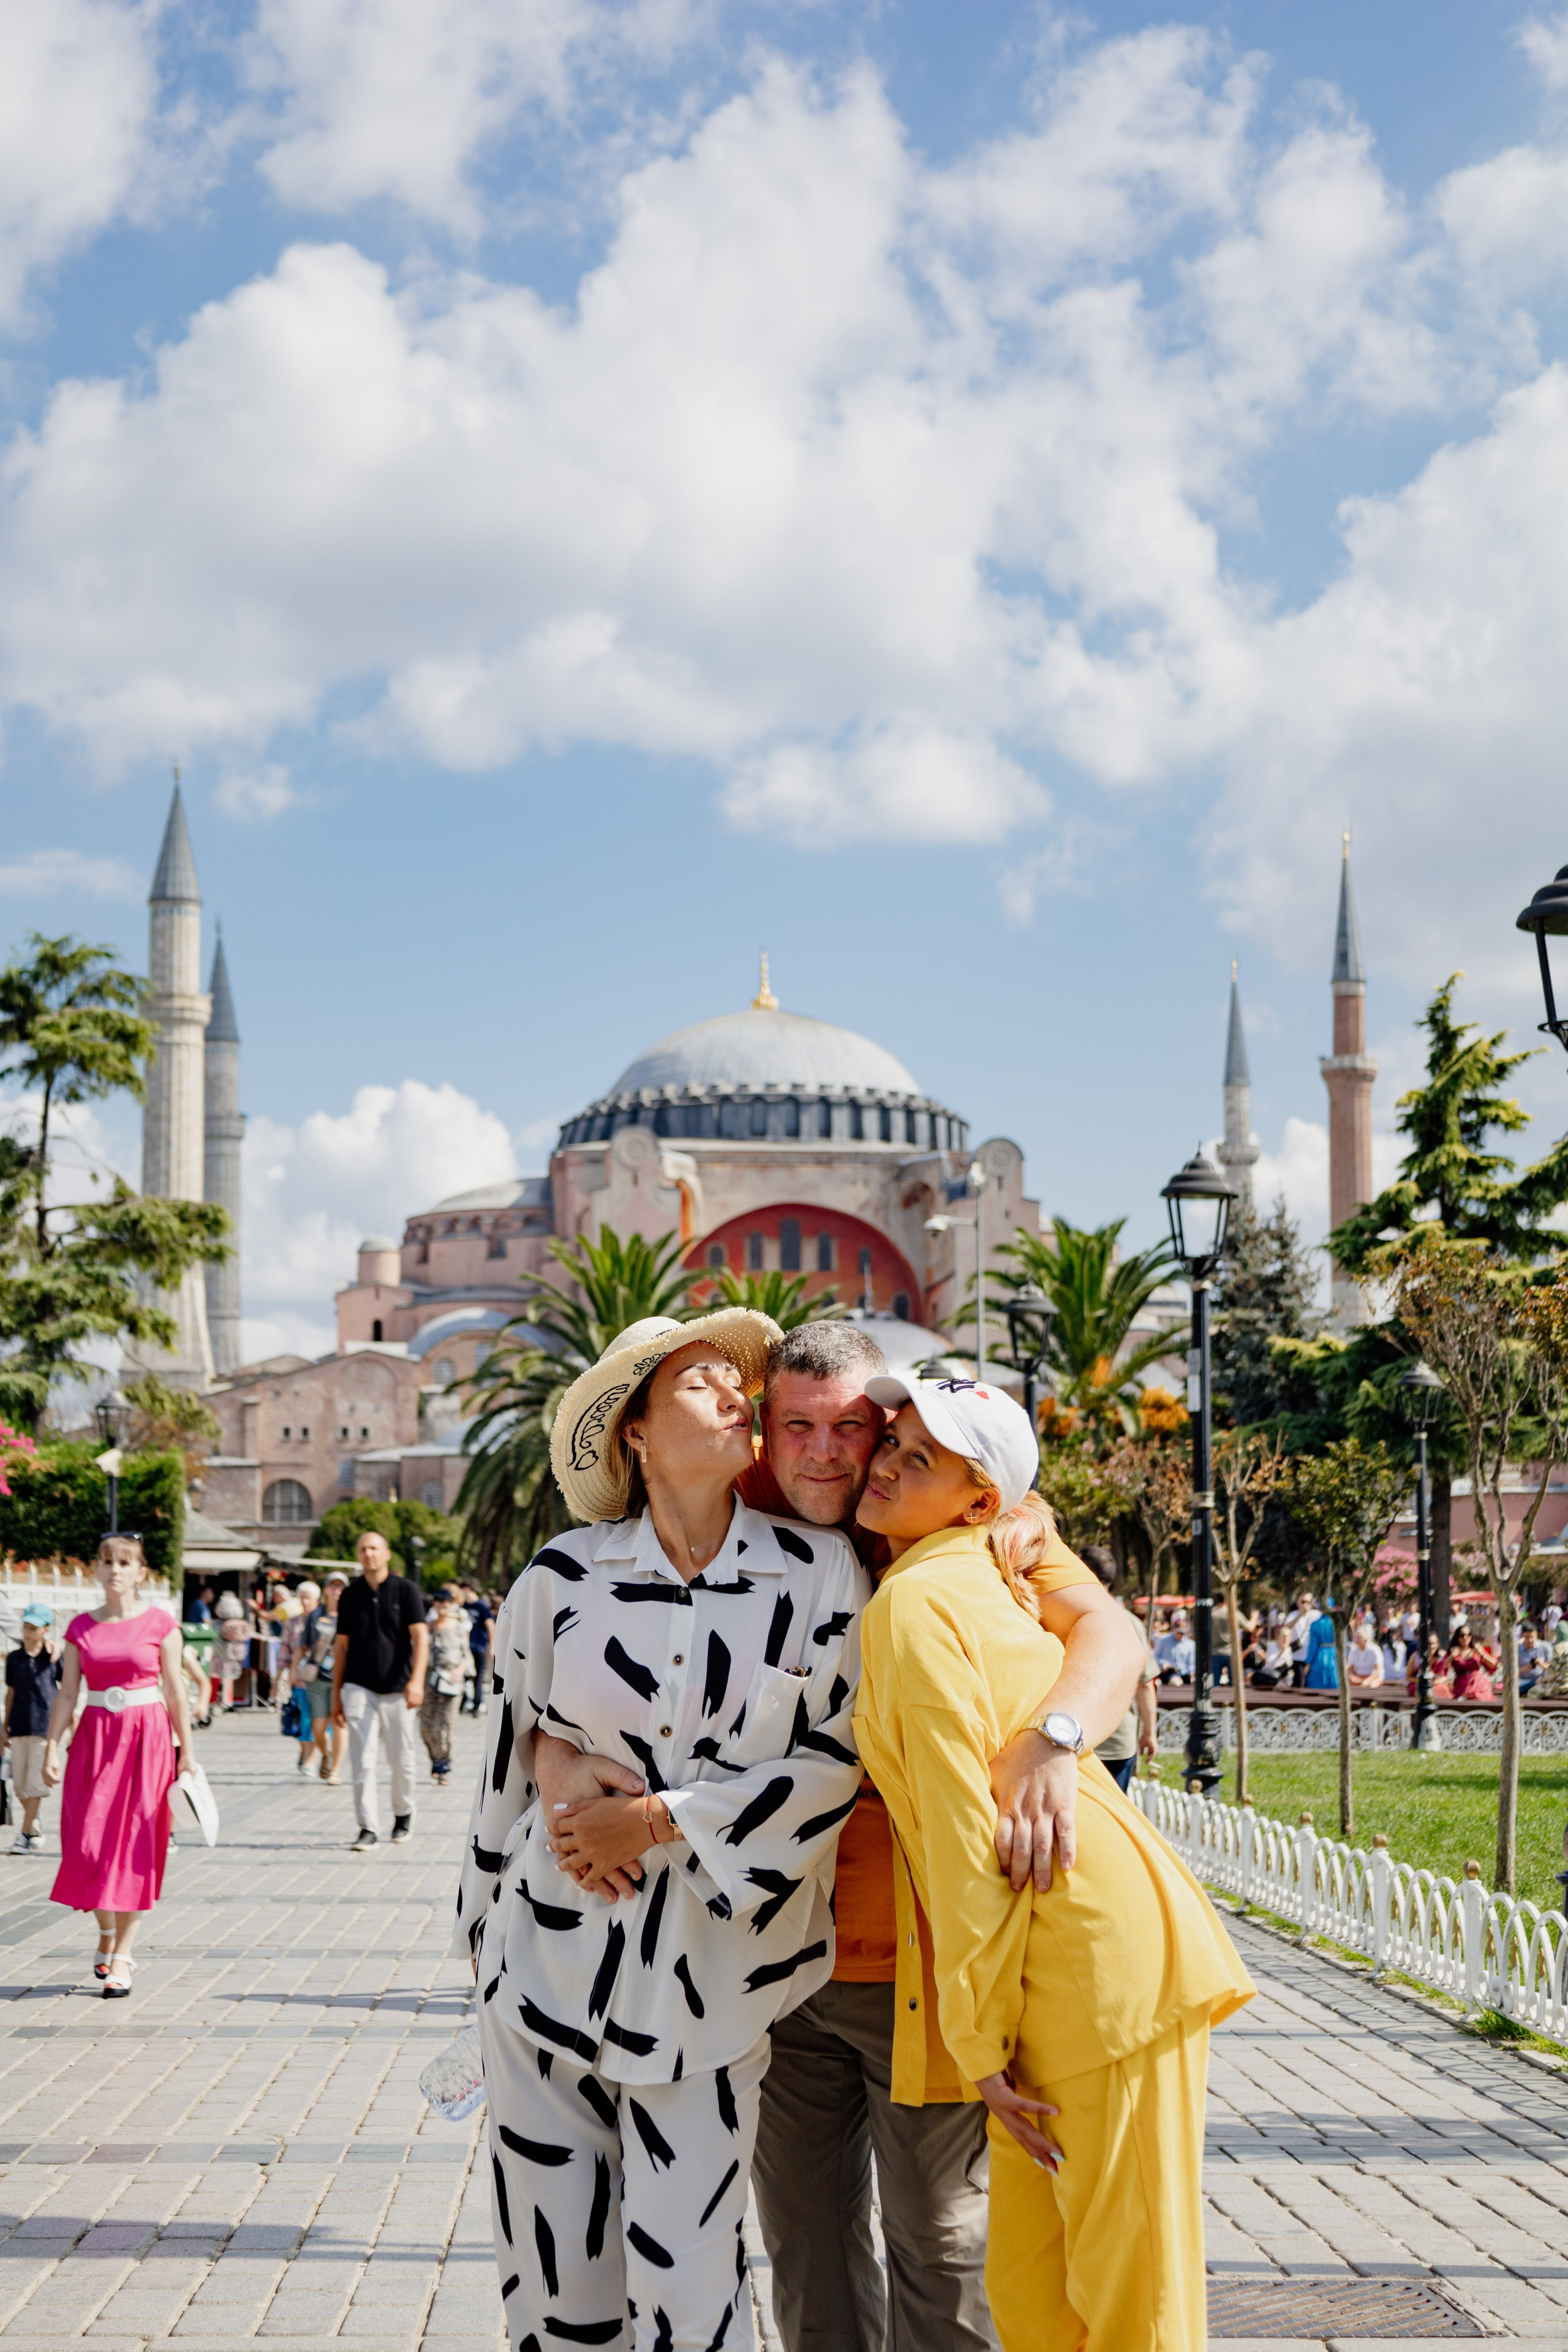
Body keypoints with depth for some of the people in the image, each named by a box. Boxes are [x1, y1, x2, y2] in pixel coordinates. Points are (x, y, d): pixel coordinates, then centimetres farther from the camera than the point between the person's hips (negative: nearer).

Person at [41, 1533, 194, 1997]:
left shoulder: (159, 1623, -1)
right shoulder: (82, 1628, 6)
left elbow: (175, 1690, 1)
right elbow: (67, 1692, 7)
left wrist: (187, 1751, 0)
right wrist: (52, 1745, -3)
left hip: (147, 1736, -2)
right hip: (95, 1737, 2)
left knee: (135, 1845, -3)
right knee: (88, 1841, -2)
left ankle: (121, 1957, 2)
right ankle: (107, 1933, 24)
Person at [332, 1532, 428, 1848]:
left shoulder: (406, 1591, 0)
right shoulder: (350, 1596, 7)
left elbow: (420, 1637, -9)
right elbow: (341, 1646, 12)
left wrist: (416, 1680, -23)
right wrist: (336, 1696, 10)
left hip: (397, 1690, -1)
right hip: (359, 1688, 1)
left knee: (402, 1760, 7)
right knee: (362, 1761, -8)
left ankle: (403, 1814, 30)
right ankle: (368, 1828, -6)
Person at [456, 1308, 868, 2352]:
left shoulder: (821, 1572, -3)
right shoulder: (562, 1578, -1)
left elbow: (832, 1758, -6)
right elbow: (511, 1753, 10)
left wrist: (657, 1820, -11)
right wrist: (484, 1924, 15)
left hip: (706, 1973, -1)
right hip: (551, 1954, 1)